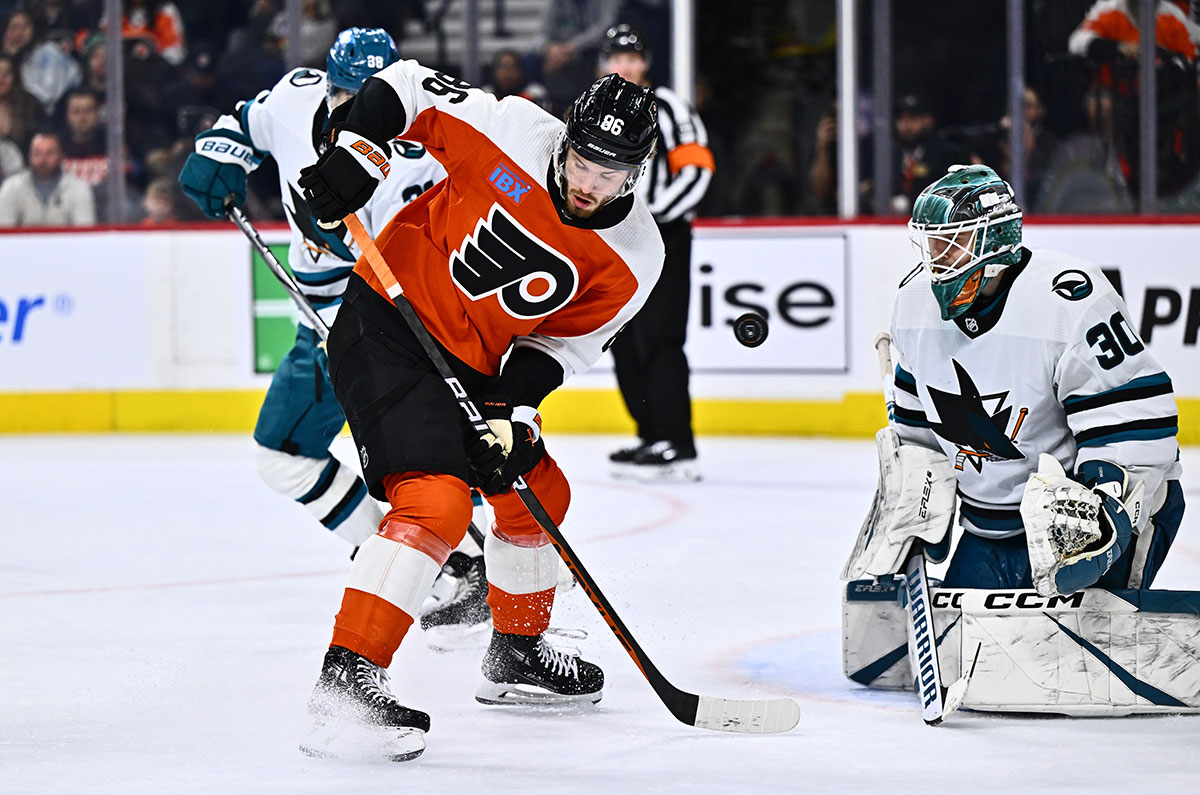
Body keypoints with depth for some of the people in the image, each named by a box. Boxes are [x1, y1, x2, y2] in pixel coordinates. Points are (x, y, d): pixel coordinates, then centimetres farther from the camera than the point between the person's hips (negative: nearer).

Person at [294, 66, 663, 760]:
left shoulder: (633, 258, -7)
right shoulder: (514, 134, -19)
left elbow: (564, 341, -2)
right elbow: (408, 87, -9)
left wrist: (515, 411, -16)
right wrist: (357, 150, -23)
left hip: (476, 365, 7)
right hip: (387, 325, -7)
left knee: (536, 492, 18)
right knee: (436, 501, -24)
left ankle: (517, 655, 41)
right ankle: (346, 675, -28)